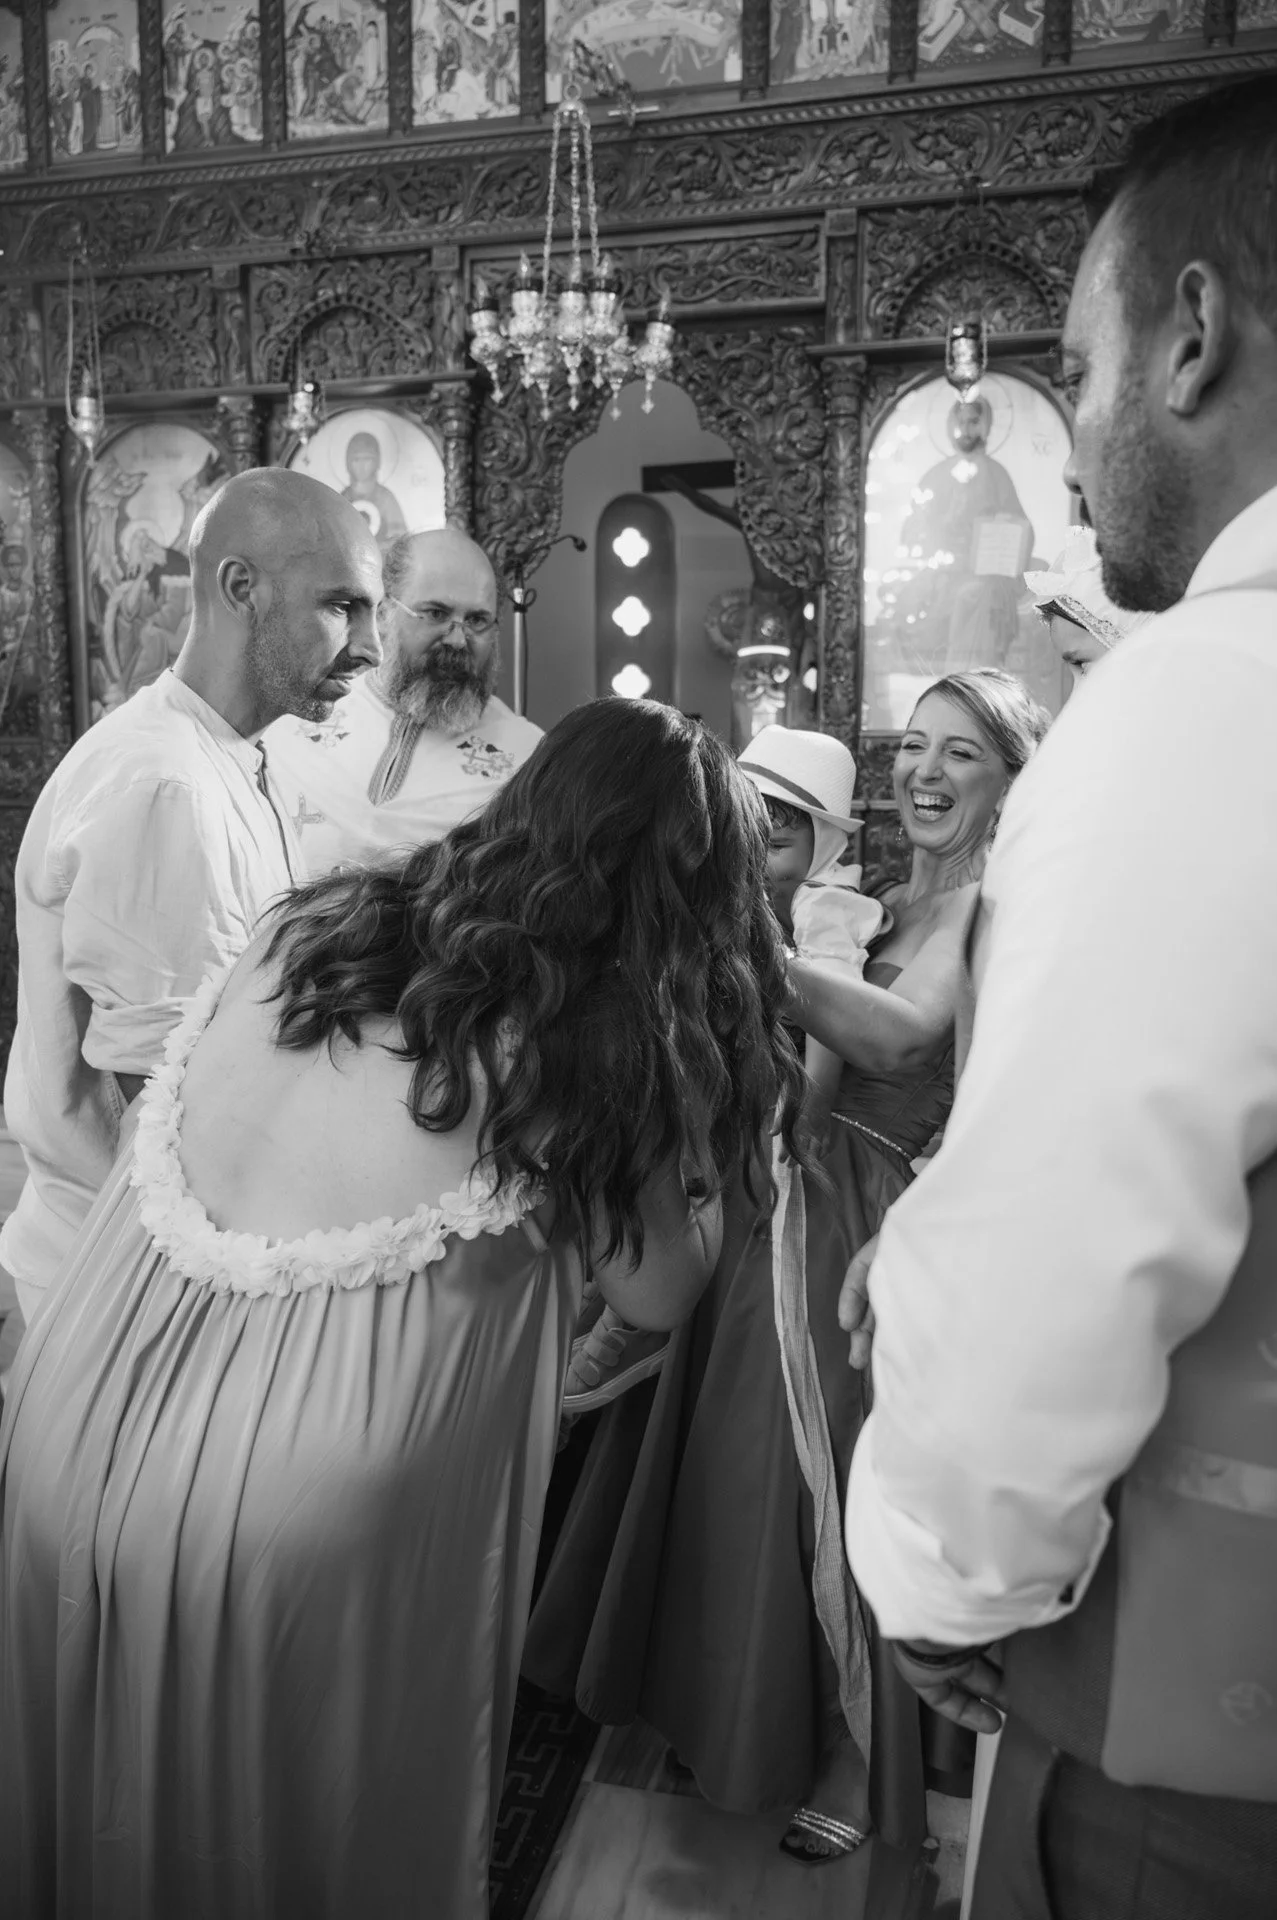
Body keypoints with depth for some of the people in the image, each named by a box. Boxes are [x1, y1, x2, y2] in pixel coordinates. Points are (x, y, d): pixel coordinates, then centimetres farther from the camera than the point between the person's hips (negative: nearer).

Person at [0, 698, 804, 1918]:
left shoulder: (314, 922, 2)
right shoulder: (606, 1040, -10)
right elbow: (657, 1296, 3)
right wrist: (720, 1116, 15)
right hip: (302, 1507, -4)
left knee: (123, 1802, 31)